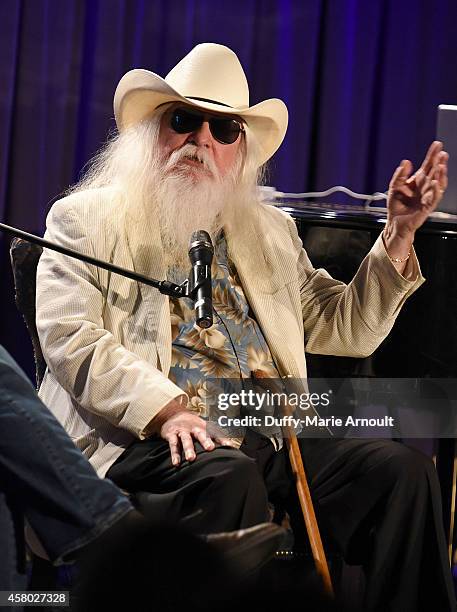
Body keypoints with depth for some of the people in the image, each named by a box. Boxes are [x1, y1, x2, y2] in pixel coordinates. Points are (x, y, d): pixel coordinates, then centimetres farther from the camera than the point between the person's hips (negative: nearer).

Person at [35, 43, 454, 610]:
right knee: (227, 475, -37)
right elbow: (70, 336, -5)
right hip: (139, 438, -5)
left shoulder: (268, 229, 25)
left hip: (268, 437, 5)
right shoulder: (87, 218, 9)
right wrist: (167, 411, -19)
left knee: (402, 468, -17)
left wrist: (398, 234, 10)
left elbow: (345, 329, 23)